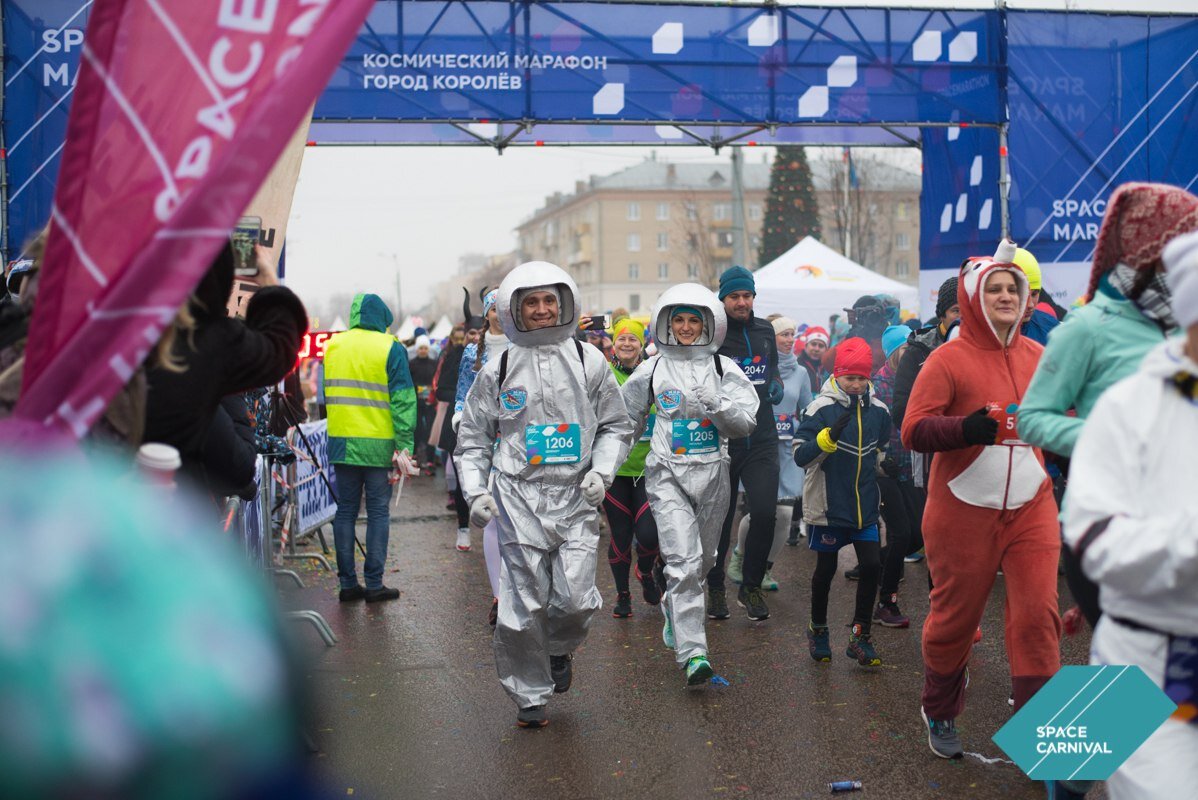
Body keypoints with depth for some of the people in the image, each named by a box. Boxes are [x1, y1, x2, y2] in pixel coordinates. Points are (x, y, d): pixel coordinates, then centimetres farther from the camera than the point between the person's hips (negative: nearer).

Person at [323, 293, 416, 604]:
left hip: (341, 443, 4)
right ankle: (374, 584, 3)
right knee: (378, 512, 3)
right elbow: (403, 400, -9)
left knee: (345, 511, 10)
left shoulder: (333, 346, 9)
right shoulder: (390, 349, -5)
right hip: (378, 444, -4)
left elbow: (328, 393, 16)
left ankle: (347, 583, 11)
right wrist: (405, 446, -9)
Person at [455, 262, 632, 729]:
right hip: (519, 497, 0)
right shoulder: (498, 370, 5)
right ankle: (530, 696, 16)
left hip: (577, 497, 1)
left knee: (576, 599, -8)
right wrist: (475, 492, 0)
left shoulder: (589, 362, 7)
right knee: (523, 604, -3)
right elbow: (473, 437, 12)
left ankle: (559, 650, 27)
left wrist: (601, 471, -3)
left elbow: (616, 426, 13)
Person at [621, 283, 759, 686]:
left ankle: (674, 608, 46)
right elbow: (627, 418, 17)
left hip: (712, 473, 2)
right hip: (668, 475, -2)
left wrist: (714, 404, -18)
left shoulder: (723, 368, 4)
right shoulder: (652, 369, 4)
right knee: (684, 560, -15)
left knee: (702, 561, 15)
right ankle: (692, 653, -15)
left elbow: (746, 422, -4)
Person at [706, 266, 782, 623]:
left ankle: (751, 587, 9)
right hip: (721, 442, -3)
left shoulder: (764, 330, 10)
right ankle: (715, 589, 24)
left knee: (765, 513, -9)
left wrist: (776, 385, 7)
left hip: (761, 440, 3)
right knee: (720, 518, 7)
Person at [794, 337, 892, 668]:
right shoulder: (822, 408, -11)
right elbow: (800, 456, -18)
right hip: (829, 504, -4)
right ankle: (818, 630, 29)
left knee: (871, 566, -1)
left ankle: (860, 636, 12)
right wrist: (829, 436, -31)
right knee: (826, 568, 9)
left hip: (865, 504, 4)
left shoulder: (878, 410, 3)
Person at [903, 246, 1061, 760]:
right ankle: (940, 713, 33)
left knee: (1038, 612, -4)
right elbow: (913, 431, -16)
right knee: (956, 616, 10)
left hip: (1031, 508, 4)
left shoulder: (1037, 356, 7)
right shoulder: (949, 359, -9)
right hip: (964, 511, -3)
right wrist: (965, 429, -30)